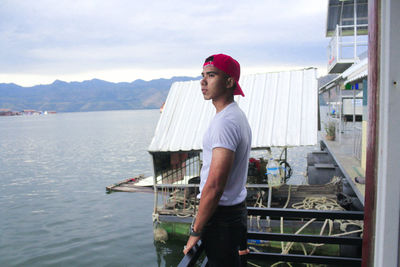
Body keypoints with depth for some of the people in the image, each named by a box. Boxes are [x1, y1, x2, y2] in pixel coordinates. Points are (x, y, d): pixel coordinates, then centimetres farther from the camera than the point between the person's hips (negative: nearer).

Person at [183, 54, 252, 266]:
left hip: (221, 216, -10)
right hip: (237, 209, 10)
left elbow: (214, 186, -26)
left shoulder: (225, 122, -22)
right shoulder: (238, 115, 11)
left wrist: (196, 230, -16)